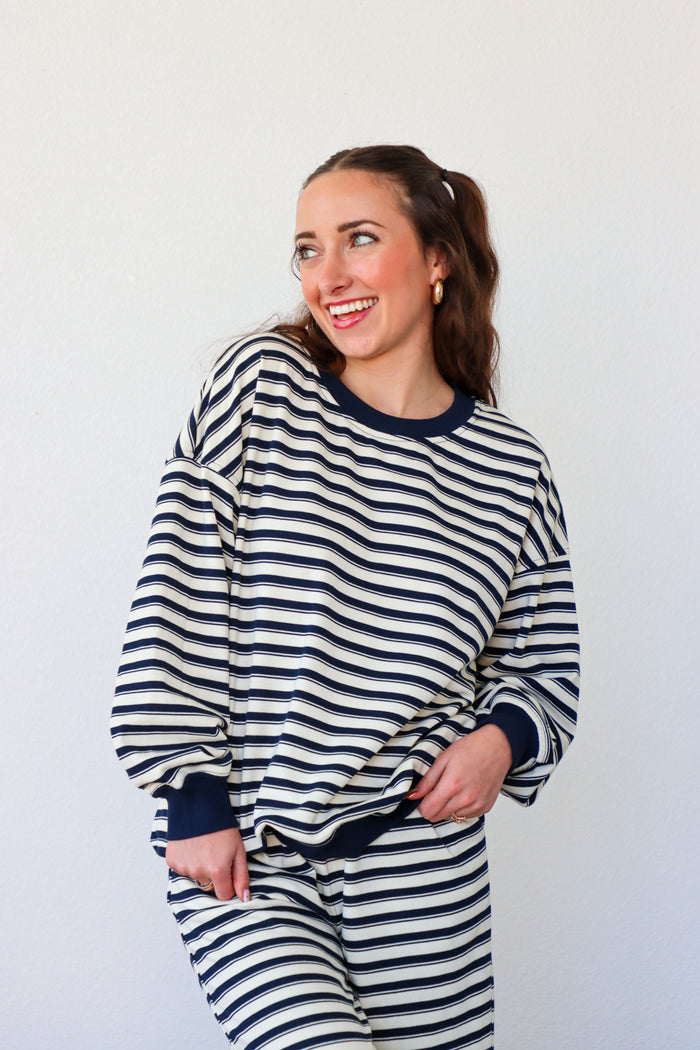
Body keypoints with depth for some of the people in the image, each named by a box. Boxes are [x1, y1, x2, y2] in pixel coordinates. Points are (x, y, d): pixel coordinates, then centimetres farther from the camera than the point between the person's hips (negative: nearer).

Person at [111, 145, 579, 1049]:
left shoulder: (510, 467, 4)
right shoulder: (261, 386, -3)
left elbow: (544, 670, 14)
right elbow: (177, 601, -4)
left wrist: (503, 738, -7)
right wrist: (197, 801, -7)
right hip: (243, 857, -2)